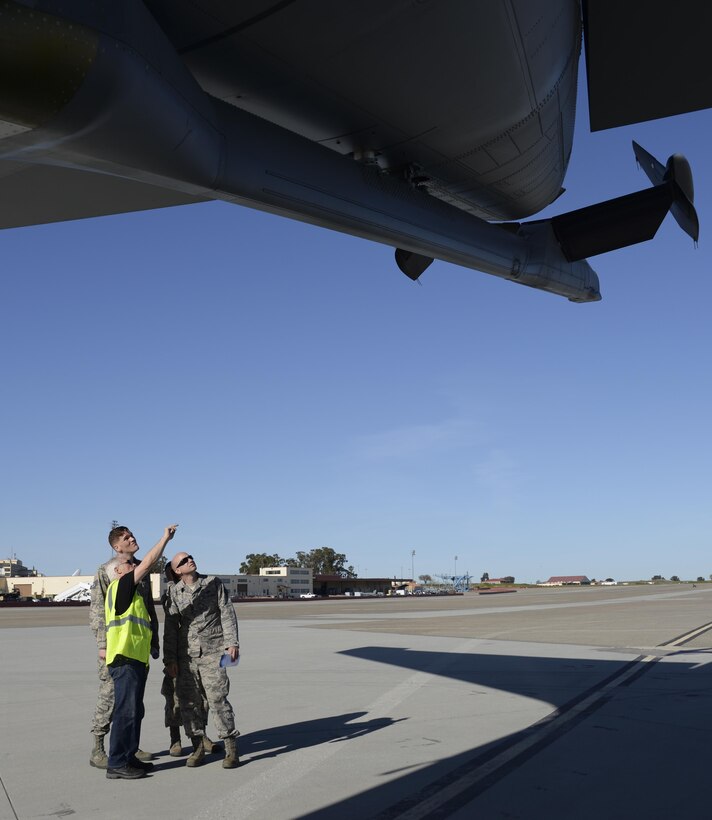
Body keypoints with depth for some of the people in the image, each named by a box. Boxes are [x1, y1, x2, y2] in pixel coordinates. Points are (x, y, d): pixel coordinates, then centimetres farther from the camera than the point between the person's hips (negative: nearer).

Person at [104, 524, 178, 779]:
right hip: (125, 659, -10)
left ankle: (129, 757, 22)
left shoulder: (128, 594, 22)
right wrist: (165, 538, -9)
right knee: (126, 711, -8)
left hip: (136, 660, 10)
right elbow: (147, 564, -14)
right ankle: (116, 764, -3)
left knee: (135, 711, 14)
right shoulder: (118, 587, -7)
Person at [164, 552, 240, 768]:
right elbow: (170, 627, 6)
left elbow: (227, 612, 3)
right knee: (189, 701, 4)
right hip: (186, 655, 2)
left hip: (212, 652, -2)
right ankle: (198, 747, 16)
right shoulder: (175, 592, 6)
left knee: (217, 698, -7)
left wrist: (232, 642, -5)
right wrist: (170, 659, 1)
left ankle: (231, 748, 2)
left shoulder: (212, 583, 5)